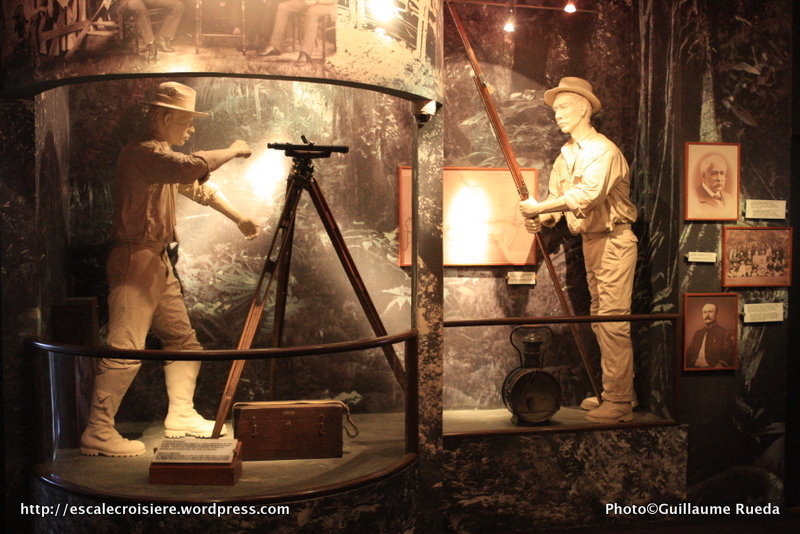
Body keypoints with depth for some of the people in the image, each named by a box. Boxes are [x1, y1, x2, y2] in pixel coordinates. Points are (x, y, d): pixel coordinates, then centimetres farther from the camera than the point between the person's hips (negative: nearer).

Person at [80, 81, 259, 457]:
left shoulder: (162, 154, 17)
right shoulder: (142, 152, -15)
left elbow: (199, 189, 25)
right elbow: (194, 167, -31)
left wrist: (239, 219, 21)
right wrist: (233, 151, -16)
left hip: (158, 262, 10)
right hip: (135, 261, -10)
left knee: (183, 340, 13)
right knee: (125, 350, -10)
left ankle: (181, 415, 23)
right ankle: (98, 433, -3)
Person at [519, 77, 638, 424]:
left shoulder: (602, 150, -15)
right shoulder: (565, 155, 12)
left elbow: (587, 194, -29)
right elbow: (557, 196, 9)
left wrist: (540, 206, -29)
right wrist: (541, 219, -12)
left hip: (614, 240, -9)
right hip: (589, 240, 9)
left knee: (613, 319, -10)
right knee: (599, 317, 14)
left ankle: (619, 403, -5)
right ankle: (612, 391, 25)